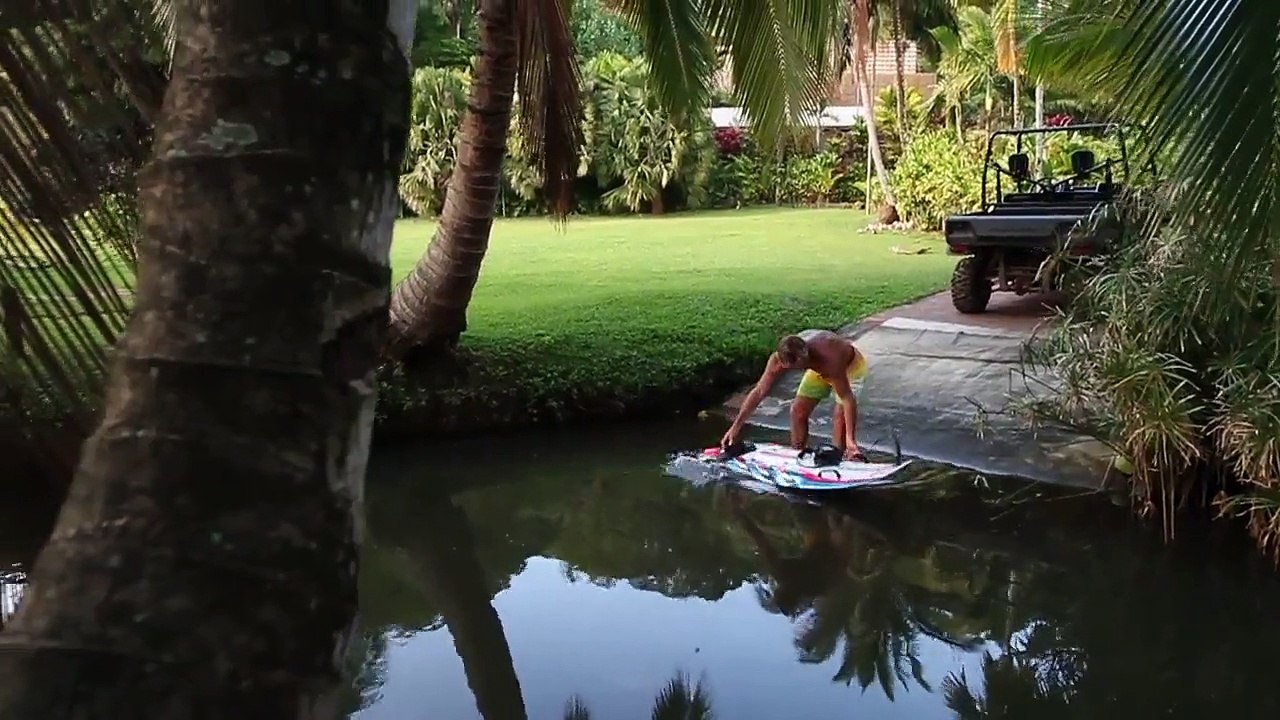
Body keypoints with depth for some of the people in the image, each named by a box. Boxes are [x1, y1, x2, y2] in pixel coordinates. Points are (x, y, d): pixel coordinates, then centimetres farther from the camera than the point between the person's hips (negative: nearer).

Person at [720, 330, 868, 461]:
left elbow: (847, 398, -42)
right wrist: (735, 427, -27)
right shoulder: (779, 358, -32)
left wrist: (851, 440, -48)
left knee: (840, 414, -20)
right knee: (798, 411, -1)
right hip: (819, 366, 5)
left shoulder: (829, 361, -46)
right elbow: (759, 392, -25)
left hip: (850, 364, -5)